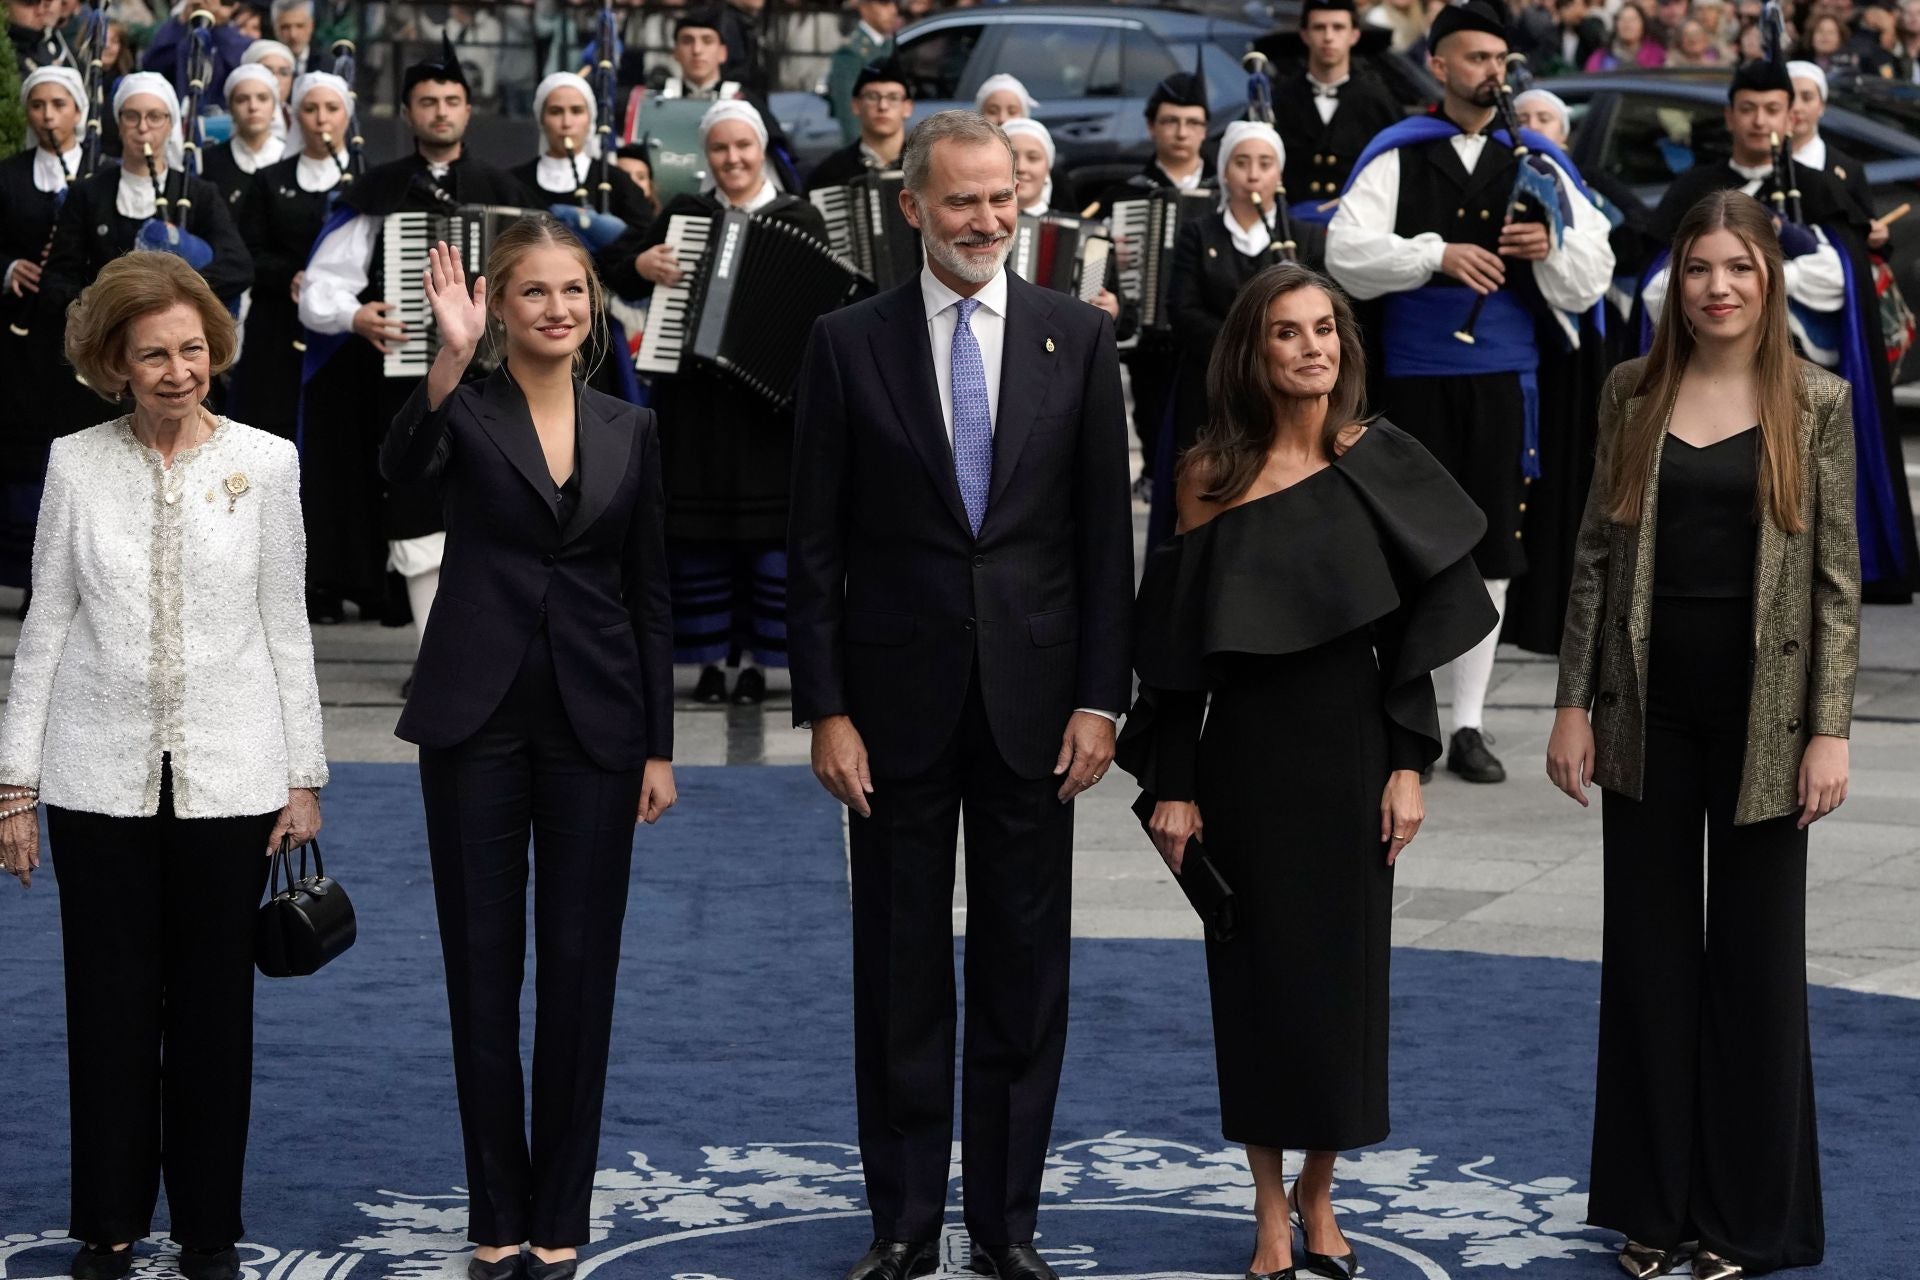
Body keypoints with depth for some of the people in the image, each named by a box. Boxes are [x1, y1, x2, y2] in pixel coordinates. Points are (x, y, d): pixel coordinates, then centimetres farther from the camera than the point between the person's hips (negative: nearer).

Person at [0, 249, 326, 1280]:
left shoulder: (264, 463, -1)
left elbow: (285, 625, 4)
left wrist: (304, 775, 3)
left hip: (226, 777, 0)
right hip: (101, 776, 0)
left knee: (214, 1009, 7)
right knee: (110, 1005, 7)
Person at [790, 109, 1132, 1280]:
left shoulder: (1078, 337, 2)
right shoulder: (849, 343, 0)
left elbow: (1107, 532, 2)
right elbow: (816, 543, 0)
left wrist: (1100, 699, -3)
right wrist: (826, 710, -6)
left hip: (1033, 699, 1)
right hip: (899, 700, -1)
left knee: (1024, 975, 6)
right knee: (901, 974, 6)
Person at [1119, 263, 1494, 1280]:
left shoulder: (1377, 463, -1)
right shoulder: (1212, 473, -2)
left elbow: (1413, 626, 1)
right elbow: (1175, 637, -1)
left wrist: (1408, 764, -5)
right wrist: (1169, 783, -5)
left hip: (1350, 747, 1)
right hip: (1245, 754, 0)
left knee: (1343, 970, 5)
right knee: (1255, 975, 4)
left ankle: (1318, 1196, 22)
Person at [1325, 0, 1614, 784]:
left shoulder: (1540, 166, 7)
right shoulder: (1395, 157, 2)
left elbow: (1591, 282, 4)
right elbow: (1347, 254, -9)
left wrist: (1550, 250, -17)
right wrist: (1437, 254, -20)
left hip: (1502, 381, 2)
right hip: (1414, 378, -2)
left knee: (1490, 551, 4)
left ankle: (1469, 726, 12)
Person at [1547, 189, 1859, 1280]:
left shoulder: (1817, 403, -2)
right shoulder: (1634, 393, 4)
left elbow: (1839, 575, -4)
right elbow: (1598, 553, 6)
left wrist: (1830, 729, -9)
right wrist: (1576, 702, 2)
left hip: (1762, 712, -2)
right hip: (1650, 708, 2)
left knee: (1756, 956, 5)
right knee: (1649, 953, 8)